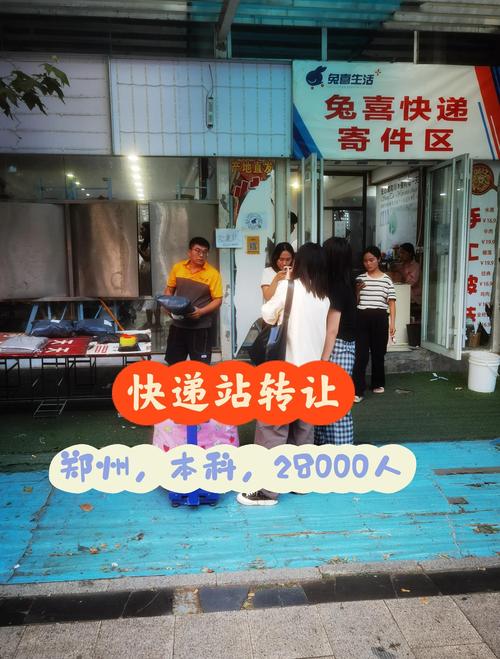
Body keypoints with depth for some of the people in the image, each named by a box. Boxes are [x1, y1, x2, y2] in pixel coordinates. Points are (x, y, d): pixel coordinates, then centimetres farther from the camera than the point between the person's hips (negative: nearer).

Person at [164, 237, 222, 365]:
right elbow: (169, 289, 14)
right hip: (178, 324, 4)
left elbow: (218, 300, -9)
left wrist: (201, 311, -23)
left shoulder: (212, 274, -9)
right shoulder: (177, 268, 3)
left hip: (200, 327, -4)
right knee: (173, 363, 14)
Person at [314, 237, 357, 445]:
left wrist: (324, 360, -18)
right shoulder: (345, 284, 10)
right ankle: (325, 444, 27)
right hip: (343, 345, 10)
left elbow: (332, 329, -20)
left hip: (337, 347, -10)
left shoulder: (336, 287, -18)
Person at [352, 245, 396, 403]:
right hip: (361, 318, 0)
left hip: (379, 318, 0)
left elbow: (391, 302, 2)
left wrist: (392, 323, -5)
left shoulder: (386, 279, 4)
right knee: (360, 355, -5)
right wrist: (357, 290, -7)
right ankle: (357, 391, -7)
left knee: (378, 353, 11)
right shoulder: (360, 278, 8)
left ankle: (378, 383, 30)